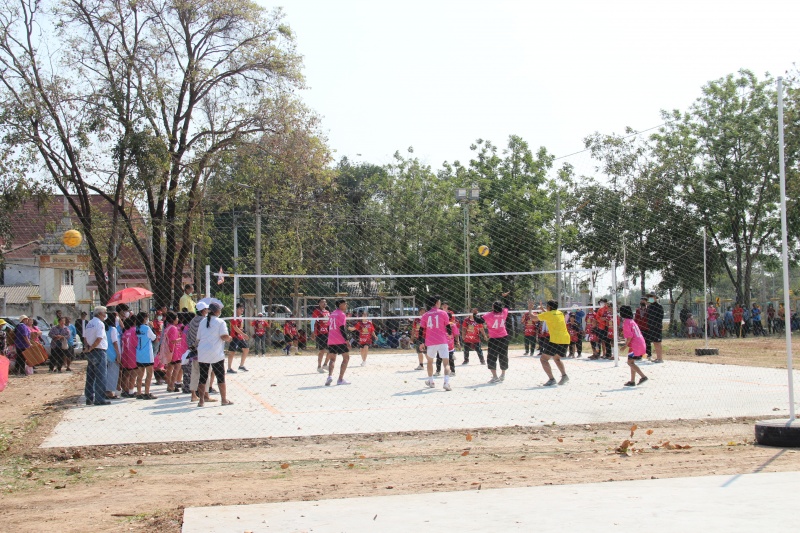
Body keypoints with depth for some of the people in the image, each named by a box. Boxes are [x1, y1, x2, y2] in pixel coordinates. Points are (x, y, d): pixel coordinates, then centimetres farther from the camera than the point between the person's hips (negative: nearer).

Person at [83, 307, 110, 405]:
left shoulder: (89, 323, 14)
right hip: (99, 351, -9)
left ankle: (89, 398, 17)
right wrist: (91, 348, -9)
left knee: (90, 376, 13)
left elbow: (85, 337, 14)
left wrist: (88, 348, 7)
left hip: (90, 352, 9)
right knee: (100, 376, -5)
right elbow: (99, 339, -19)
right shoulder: (100, 323, -12)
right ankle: (100, 399, -6)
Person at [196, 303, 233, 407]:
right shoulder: (220, 322, -6)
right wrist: (229, 339, 5)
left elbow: (198, 338, 15)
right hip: (216, 354, -5)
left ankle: (201, 400, 5)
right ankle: (224, 399, 8)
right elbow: (224, 336, -16)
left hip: (202, 354, 5)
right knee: (220, 377, 5)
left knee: (202, 377, 7)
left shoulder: (202, 322, 12)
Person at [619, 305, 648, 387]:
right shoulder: (632, 321, 18)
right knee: (632, 362, 15)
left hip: (635, 345, -9)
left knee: (630, 362, -6)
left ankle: (643, 376, -15)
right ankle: (632, 381, 15)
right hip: (641, 344, 9)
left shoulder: (626, 322, -11)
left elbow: (629, 336, -18)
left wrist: (626, 345, -10)